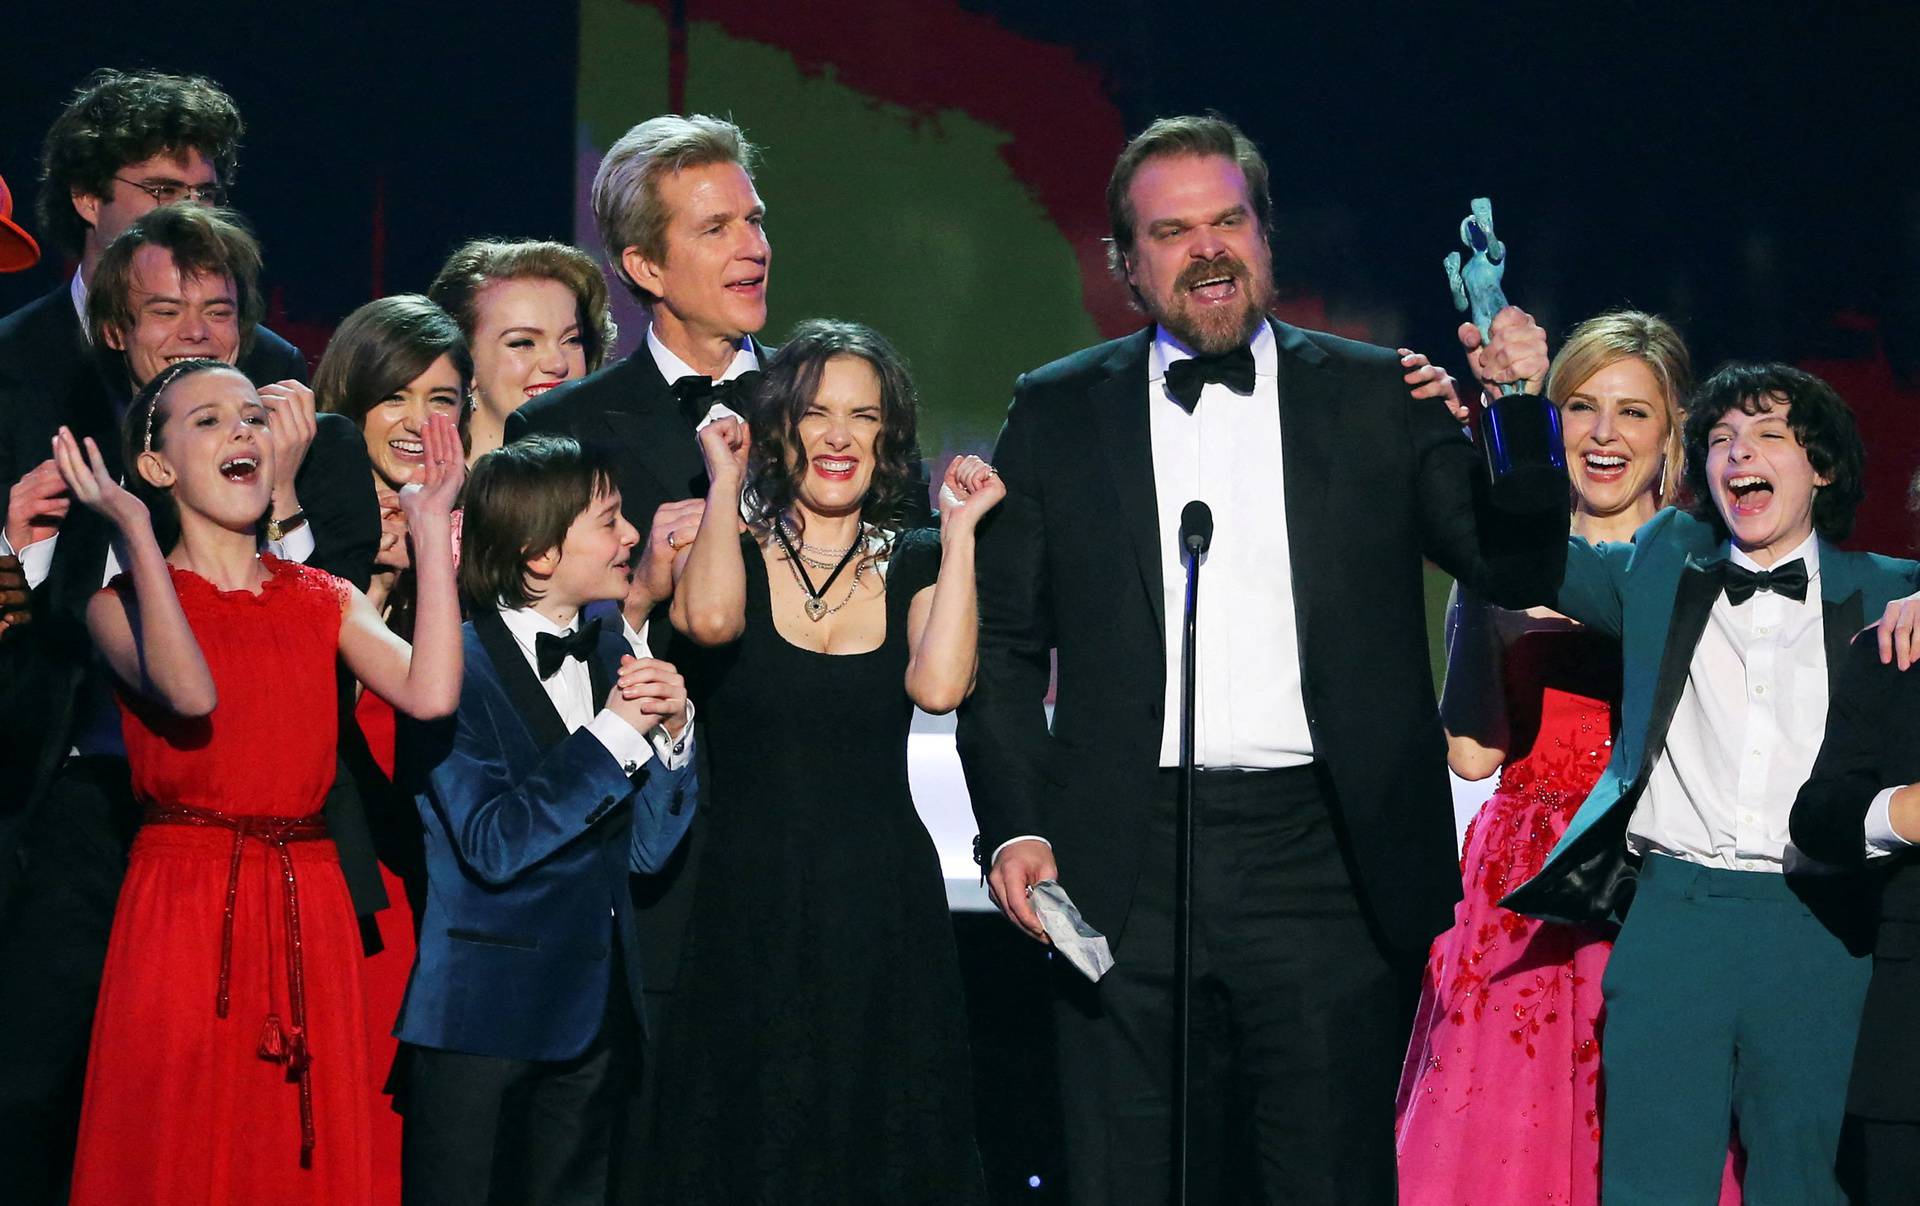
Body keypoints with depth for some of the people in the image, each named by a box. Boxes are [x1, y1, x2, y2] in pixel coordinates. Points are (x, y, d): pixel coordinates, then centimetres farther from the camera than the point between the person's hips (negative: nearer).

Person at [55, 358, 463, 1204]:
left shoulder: (323, 600, 12)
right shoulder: (122, 603, 1)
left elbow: (430, 692, -7)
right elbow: (190, 694, -22)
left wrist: (432, 529, -1)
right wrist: (136, 533, -18)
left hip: (308, 911, 4)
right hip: (180, 904, -3)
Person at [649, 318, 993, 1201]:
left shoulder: (914, 565, 7)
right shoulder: (726, 547, 2)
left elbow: (939, 684, -13)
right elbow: (710, 618, -23)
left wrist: (959, 530, -9)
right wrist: (725, 484, -9)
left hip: (884, 908, 2)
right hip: (748, 907, -2)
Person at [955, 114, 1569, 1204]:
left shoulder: (1378, 399, 8)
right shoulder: (1056, 414, 9)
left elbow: (1524, 572, 1)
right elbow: (1004, 643, 10)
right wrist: (1013, 827, -2)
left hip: (1327, 868, 0)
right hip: (1128, 869, 1)